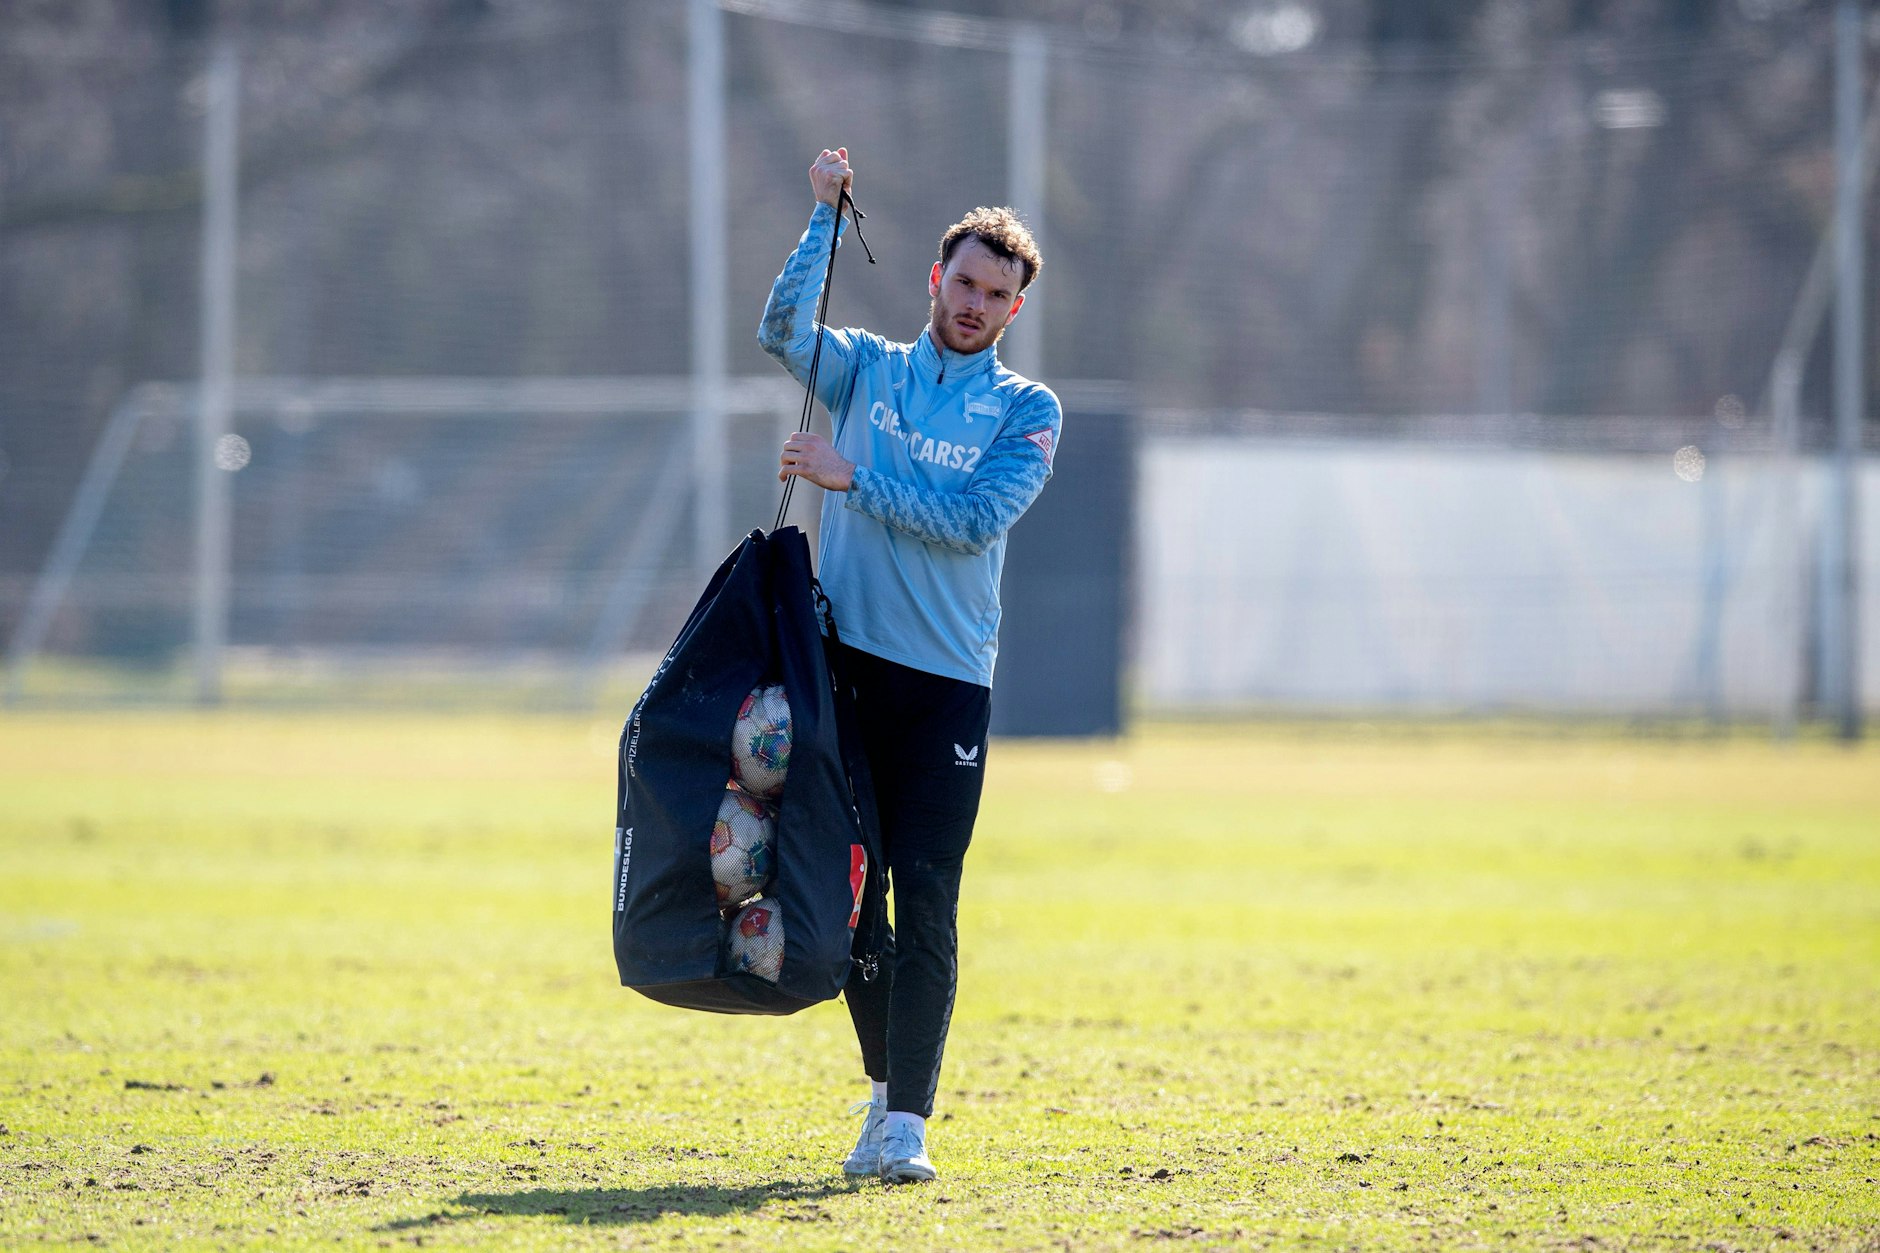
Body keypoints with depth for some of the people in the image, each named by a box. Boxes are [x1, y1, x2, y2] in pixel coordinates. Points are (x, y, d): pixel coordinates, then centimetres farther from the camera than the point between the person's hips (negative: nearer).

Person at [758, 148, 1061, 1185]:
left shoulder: (1027, 410, 6)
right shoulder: (868, 370, 12)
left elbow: (976, 520, -9)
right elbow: (783, 330, -7)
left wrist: (852, 480, -11)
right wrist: (826, 219, -11)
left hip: (948, 681, -2)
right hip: (847, 665, 2)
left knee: (925, 896, -11)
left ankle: (908, 1122, -14)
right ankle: (883, 1089, 21)